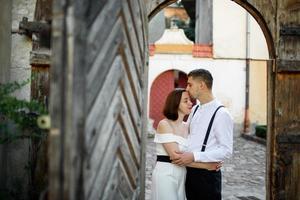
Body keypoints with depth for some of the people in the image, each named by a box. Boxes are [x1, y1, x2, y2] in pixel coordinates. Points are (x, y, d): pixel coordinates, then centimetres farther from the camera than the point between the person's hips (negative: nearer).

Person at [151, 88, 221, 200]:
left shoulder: (186, 127, 9)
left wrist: (212, 162, -15)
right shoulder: (164, 124, -13)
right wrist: (206, 165, -20)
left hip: (182, 175, 7)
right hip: (165, 174, -7)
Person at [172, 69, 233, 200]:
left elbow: (226, 150, -19)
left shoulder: (221, 114, -15)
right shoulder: (194, 110, 9)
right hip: (189, 171, 7)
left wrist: (194, 156, -24)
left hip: (207, 174, -7)